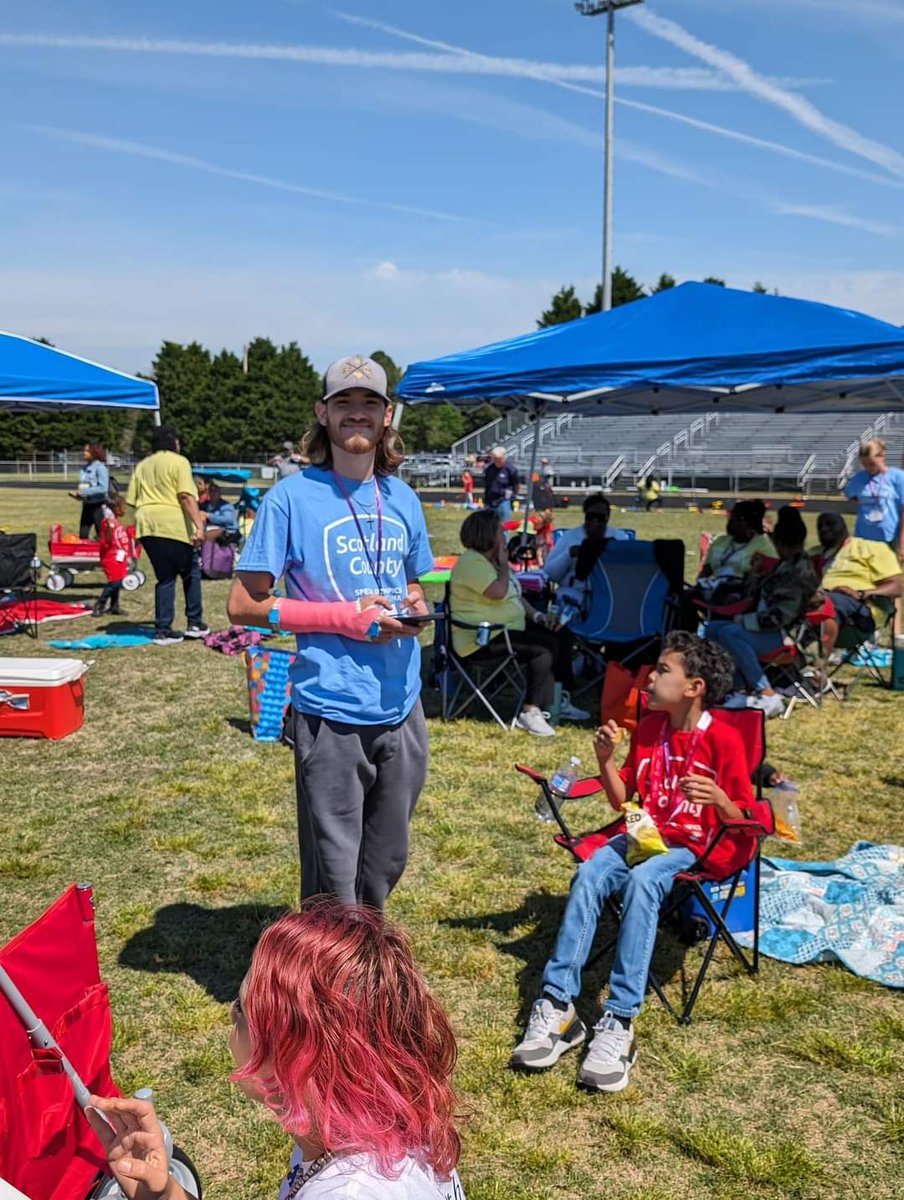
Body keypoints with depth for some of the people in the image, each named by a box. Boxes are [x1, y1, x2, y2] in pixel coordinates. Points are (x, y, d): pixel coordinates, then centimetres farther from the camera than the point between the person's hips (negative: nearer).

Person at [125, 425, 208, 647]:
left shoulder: (142, 465, 19)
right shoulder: (178, 462, 0)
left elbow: (131, 500, 15)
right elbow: (187, 496, -13)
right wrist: (199, 525, -18)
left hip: (146, 526, 6)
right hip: (174, 525, -6)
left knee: (165, 577, 11)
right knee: (191, 572, 11)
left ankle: (163, 629, 7)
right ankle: (195, 623, 11)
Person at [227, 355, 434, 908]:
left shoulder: (403, 499, 9)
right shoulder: (293, 497, -8)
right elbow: (244, 605, -9)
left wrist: (415, 606, -2)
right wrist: (346, 617, -17)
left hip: (401, 710, 6)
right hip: (331, 713, -5)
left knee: (387, 863, 20)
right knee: (334, 874, 5)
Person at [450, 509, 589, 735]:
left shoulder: (492, 560, 17)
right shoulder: (471, 562, -16)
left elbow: (516, 596, 21)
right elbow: (498, 592, -28)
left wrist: (536, 615, 5)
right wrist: (504, 565, -11)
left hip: (509, 630, 10)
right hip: (482, 640, -10)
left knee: (560, 640, 2)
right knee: (545, 647, -23)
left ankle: (560, 701, 9)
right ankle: (531, 712, -18)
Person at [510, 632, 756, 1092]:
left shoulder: (723, 739, -8)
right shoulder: (648, 728, 9)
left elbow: (742, 821, -7)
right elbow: (623, 799, 14)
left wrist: (717, 798, -29)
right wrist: (605, 760, -4)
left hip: (694, 847, -5)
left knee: (641, 881, -36)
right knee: (589, 873, -27)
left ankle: (619, 1022, -38)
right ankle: (556, 1005, -31)